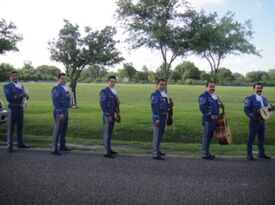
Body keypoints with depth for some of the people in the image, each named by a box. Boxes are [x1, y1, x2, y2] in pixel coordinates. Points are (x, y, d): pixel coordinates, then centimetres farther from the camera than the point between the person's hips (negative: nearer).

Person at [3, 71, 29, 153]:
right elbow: (8, 98, -16)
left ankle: (20, 143, 25)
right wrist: (19, 95, -25)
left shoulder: (21, 86, 13)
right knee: (11, 128, -2)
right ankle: (10, 146, 3)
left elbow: (23, 96, 14)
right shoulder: (7, 86, -4)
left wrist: (26, 96, -10)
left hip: (20, 107, 5)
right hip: (12, 108, -5)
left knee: (20, 126, 13)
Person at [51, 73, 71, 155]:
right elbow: (56, 102, -19)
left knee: (64, 129, 17)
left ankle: (62, 145, 30)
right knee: (58, 130, -6)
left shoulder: (66, 88, 13)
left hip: (66, 111, 9)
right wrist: (60, 113, -24)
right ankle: (55, 149, -2)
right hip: (59, 111, -9)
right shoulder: (56, 88, -13)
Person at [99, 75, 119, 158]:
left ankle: (109, 149, 23)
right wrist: (108, 116, -19)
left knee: (110, 133, 14)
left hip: (112, 115, 8)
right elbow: (102, 104, -16)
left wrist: (117, 102, 4)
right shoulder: (104, 91, -11)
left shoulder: (114, 91, 14)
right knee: (106, 134, -5)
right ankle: (106, 152, -2)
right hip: (107, 115, -8)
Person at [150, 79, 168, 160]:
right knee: (157, 135, -7)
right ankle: (155, 154, -3)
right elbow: (154, 108, -21)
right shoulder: (155, 94, -16)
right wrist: (156, 119, -23)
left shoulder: (164, 94, 13)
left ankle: (157, 150, 31)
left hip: (164, 116, 9)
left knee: (160, 135, 18)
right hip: (158, 117, -9)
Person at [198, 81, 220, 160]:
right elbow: (202, 108, -19)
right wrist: (210, 115, -20)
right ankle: (205, 154, 1)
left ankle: (207, 153, 22)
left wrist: (217, 114, 13)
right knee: (206, 136, -4)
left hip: (214, 119, 9)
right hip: (207, 120, -9)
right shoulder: (203, 96, -10)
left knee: (210, 136, 13)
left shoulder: (214, 96, 20)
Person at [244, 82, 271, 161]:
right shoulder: (249, 98, -7)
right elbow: (246, 109, -14)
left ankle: (261, 153, 26)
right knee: (251, 138, 0)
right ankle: (249, 155, 7)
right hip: (254, 121, -7)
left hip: (262, 121, 7)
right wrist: (253, 117, -23)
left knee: (261, 138, 14)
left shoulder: (264, 98, 14)